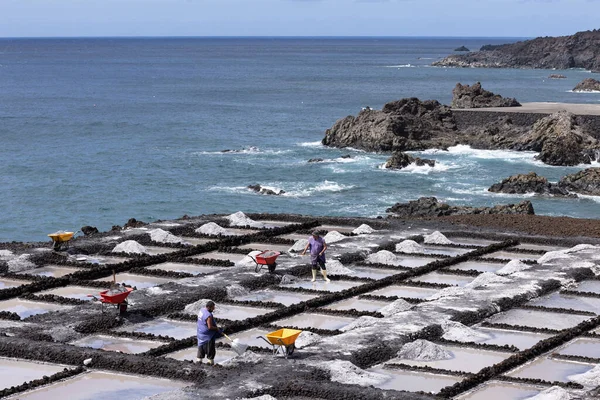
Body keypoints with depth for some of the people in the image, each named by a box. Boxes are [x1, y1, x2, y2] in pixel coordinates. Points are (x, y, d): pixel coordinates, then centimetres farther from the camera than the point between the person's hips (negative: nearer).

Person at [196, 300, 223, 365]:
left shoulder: (201, 310, 2)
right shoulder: (208, 315, -27)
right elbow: (210, 327, -26)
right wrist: (217, 328, -10)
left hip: (200, 332, 9)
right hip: (208, 335, -9)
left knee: (201, 347, 18)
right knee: (210, 348, 6)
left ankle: (198, 359, 22)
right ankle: (210, 361, 15)